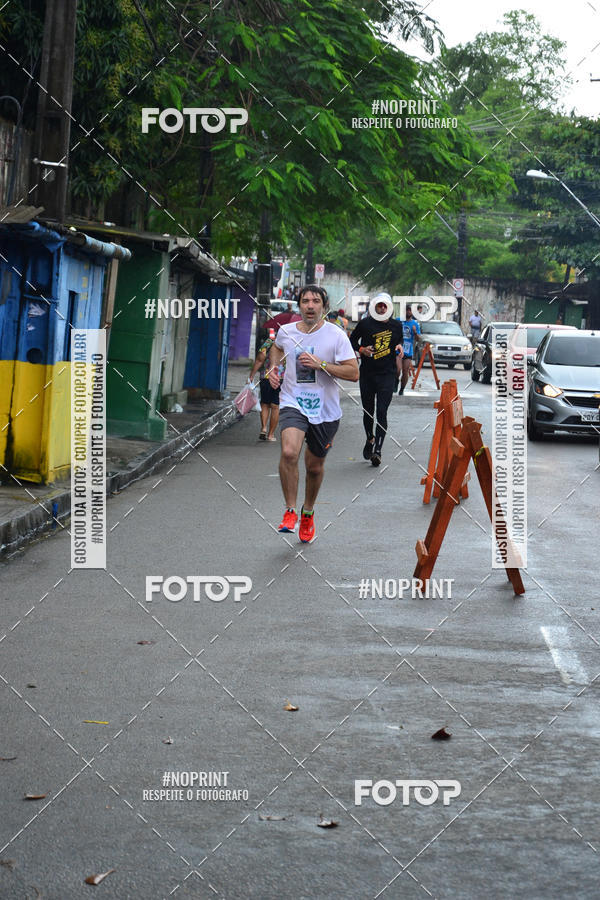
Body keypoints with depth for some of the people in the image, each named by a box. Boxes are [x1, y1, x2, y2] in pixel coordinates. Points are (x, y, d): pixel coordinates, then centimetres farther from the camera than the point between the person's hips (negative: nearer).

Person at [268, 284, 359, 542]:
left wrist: (321, 364, -20)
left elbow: (353, 373, -11)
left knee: (315, 465, 12)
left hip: (325, 409, 0)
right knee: (289, 453, -26)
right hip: (293, 404, 0)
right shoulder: (286, 331, 2)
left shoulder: (336, 335, -8)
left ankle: (308, 512, 38)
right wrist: (274, 368, 9)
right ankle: (290, 511, -12)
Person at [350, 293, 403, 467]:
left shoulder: (396, 326, 6)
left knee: (382, 412, -11)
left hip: (387, 375, -1)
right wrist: (361, 349, -8)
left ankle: (377, 450, -15)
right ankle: (370, 439, 38)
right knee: (368, 411, 11)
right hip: (367, 374, 1)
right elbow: (352, 340, 10)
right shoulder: (365, 324, 0)